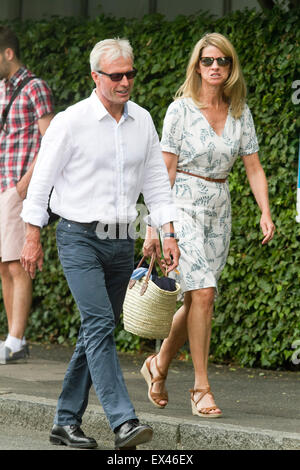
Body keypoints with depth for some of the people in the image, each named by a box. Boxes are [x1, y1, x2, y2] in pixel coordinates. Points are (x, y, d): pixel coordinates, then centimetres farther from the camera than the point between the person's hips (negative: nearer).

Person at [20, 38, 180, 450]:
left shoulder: (143, 122, 8)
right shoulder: (71, 122, -8)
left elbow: (156, 182, 13)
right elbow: (41, 180, -3)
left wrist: (168, 234, 5)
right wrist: (32, 238, -4)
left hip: (121, 242, 6)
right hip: (79, 238, -6)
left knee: (97, 332, 8)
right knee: (100, 324, -17)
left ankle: (66, 421, 18)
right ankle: (124, 423, -25)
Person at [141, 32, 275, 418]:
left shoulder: (240, 112, 6)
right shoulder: (181, 109, -7)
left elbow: (254, 168, 8)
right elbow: (165, 170, -6)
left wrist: (265, 213, -6)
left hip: (219, 209, 5)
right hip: (184, 205, -5)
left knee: (196, 300, 8)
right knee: (203, 292, -17)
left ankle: (159, 365, 31)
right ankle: (201, 387, -11)